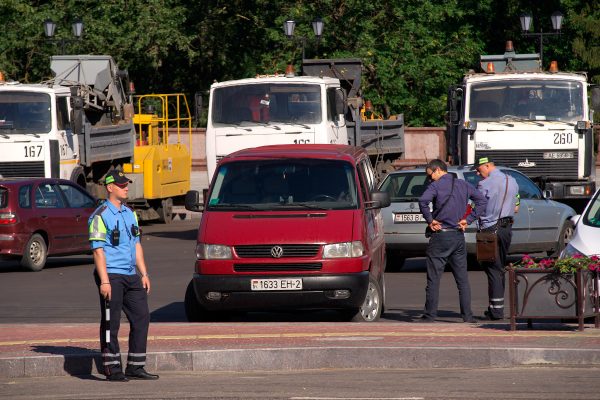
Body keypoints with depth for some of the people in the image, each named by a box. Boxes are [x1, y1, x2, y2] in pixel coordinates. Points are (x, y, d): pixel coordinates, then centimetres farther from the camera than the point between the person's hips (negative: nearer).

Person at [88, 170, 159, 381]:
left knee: (141, 318, 5)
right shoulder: (100, 216, -8)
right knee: (111, 324, -3)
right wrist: (104, 281, -19)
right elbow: (98, 250, -13)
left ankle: (135, 368, 11)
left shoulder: (130, 214, 15)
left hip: (131, 276, 8)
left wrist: (144, 273, 12)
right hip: (111, 276, -7)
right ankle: (112, 369, 3)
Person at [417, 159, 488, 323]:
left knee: (434, 278, 1)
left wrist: (430, 220, -14)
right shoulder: (463, 185, 9)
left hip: (440, 237, -5)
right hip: (458, 236, 5)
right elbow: (482, 201, 8)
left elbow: (423, 201, -27)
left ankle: (430, 314, 1)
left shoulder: (436, 185, -9)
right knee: (462, 278, 8)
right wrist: (468, 219, 4)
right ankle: (467, 315, 6)